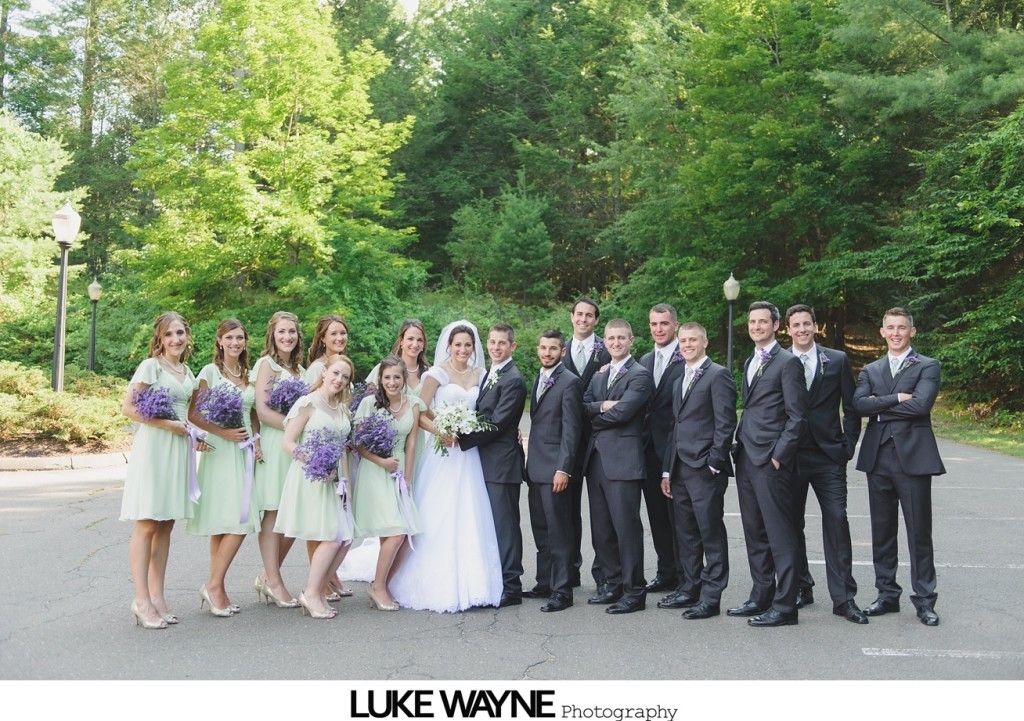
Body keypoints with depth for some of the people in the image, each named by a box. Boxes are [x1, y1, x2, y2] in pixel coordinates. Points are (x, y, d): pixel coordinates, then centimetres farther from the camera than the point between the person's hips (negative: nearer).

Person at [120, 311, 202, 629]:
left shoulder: (187, 372, 16)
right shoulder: (151, 366, -4)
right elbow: (128, 407, -11)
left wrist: (194, 435, 8)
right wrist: (166, 424, -17)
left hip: (179, 449, 7)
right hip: (153, 448, -7)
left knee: (166, 526, 8)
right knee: (147, 525, -5)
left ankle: (157, 595, 14)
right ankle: (142, 600, -1)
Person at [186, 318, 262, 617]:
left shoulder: (249, 374, 15)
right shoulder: (210, 371, -1)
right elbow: (192, 413, -7)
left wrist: (256, 439, 5)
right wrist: (223, 432, -15)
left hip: (245, 451, 6)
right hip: (220, 451, -5)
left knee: (239, 521, 2)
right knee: (230, 522, -10)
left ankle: (215, 588, 9)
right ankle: (214, 586, 2)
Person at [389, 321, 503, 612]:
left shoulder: (480, 375, 11)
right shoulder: (437, 373, -2)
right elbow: (419, 414, -7)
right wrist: (439, 431, -23)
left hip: (469, 454, 4)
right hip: (442, 451, -4)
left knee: (468, 519, 3)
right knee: (437, 519, -3)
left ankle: (467, 583, 13)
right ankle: (436, 585, 6)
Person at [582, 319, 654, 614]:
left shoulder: (639, 375, -5)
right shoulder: (598, 375, 19)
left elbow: (622, 412, -16)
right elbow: (584, 406, 6)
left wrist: (596, 417, -1)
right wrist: (603, 406, -12)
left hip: (623, 460, -7)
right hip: (596, 458, 7)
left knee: (627, 527, -4)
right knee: (601, 529, 12)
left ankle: (634, 592, 5)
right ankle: (610, 584, 24)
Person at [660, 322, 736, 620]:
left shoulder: (718, 375, -5)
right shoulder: (679, 381, 20)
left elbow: (725, 423, -11)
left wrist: (714, 463, -15)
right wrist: (667, 470, 16)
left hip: (705, 469, -8)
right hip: (680, 469, 8)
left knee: (711, 533, -2)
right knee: (685, 533, 13)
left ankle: (711, 597, 4)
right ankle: (689, 589, 23)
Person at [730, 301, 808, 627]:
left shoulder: (787, 362, -6)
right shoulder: (749, 363, 19)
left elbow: (797, 416, -10)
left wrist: (779, 454, -14)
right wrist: (740, 446, 14)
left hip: (771, 460, -8)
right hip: (746, 459, 8)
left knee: (780, 535, -4)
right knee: (754, 533, 14)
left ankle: (784, 606, 2)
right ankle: (761, 596, 24)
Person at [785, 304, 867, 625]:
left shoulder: (837, 360, 4)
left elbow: (851, 408, 6)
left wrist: (848, 446, 0)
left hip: (829, 456, -1)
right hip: (790, 456, 1)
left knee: (837, 523, -4)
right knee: (792, 525, 8)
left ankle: (843, 598, 2)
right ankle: (801, 588, 22)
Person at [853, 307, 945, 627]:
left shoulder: (927, 366, 3)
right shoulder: (870, 370, 14)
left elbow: (921, 404, -14)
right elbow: (859, 404, -4)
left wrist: (879, 405, -6)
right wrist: (897, 399, -13)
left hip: (913, 456, -4)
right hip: (878, 457, 4)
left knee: (919, 532, 1)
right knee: (882, 532, 9)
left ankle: (924, 600, 11)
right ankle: (887, 594, 20)